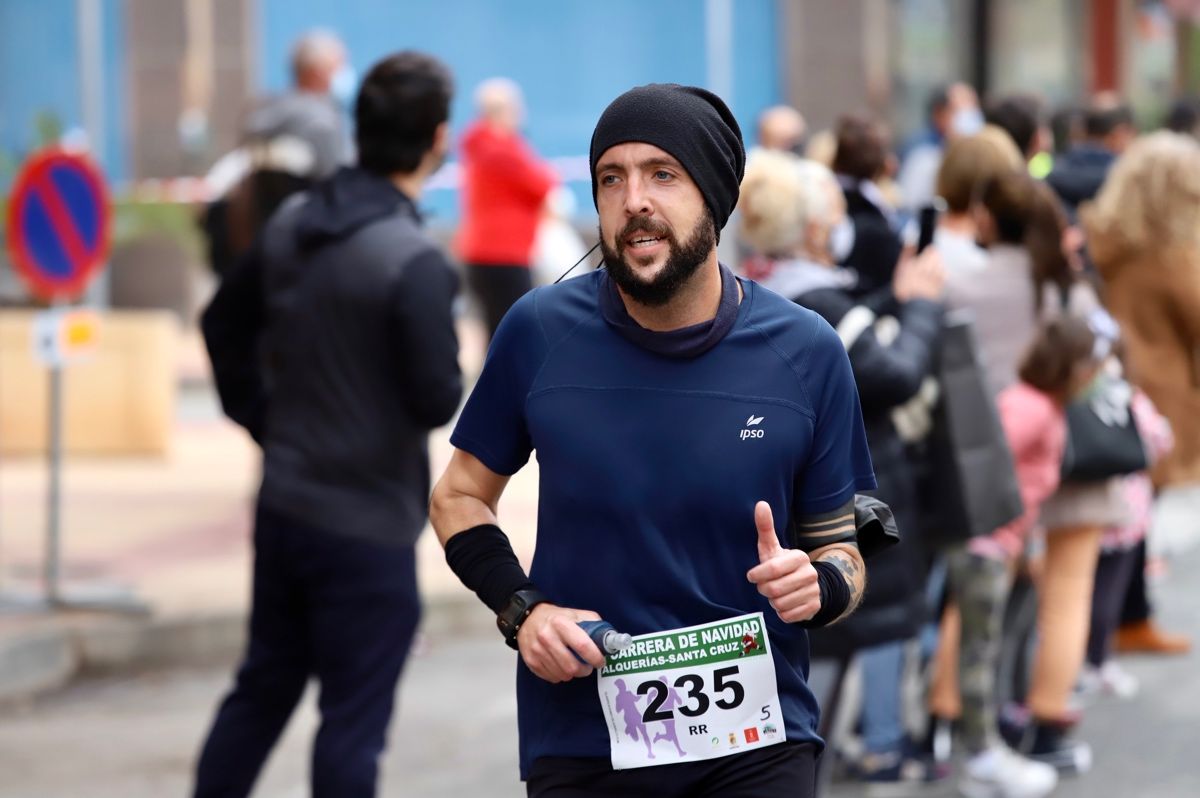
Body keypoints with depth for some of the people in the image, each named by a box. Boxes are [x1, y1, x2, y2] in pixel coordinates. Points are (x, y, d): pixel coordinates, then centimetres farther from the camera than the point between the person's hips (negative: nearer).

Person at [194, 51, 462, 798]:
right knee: (354, 720, 3)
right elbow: (437, 400, -21)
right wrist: (449, 378, 1)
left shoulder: (292, 224, 2)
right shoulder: (414, 262, -22)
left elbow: (225, 324, 14)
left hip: (283, 505, 7)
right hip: (369, 525, -7)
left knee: (262, 688, 20)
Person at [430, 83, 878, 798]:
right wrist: (522, 609, -8)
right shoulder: (539, 331, -5)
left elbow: (838, 544, 5)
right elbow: (459, 496, 8)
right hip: (581, 738, 0)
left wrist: (819, 585, -18)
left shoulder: (807, 353, -4)